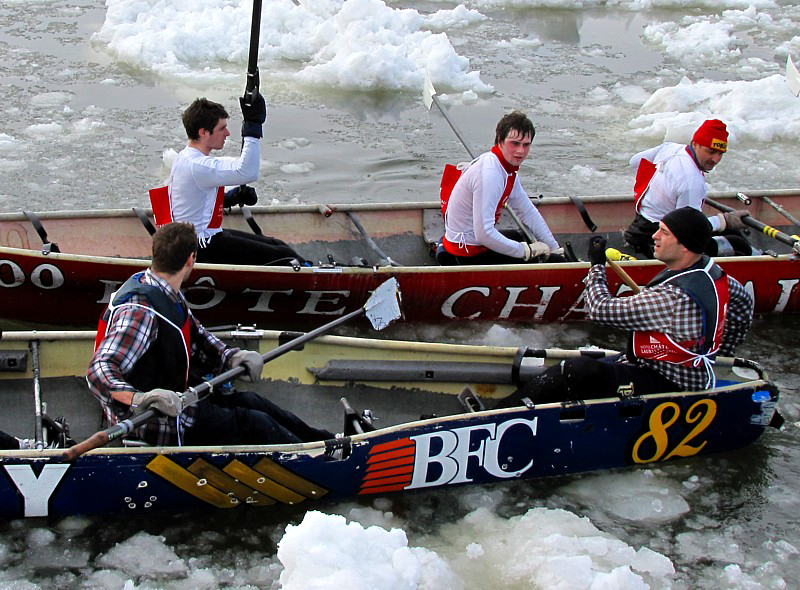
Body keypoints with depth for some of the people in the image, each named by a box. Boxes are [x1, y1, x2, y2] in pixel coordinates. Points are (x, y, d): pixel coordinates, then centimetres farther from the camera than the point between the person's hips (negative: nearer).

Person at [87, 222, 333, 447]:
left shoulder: (167, 292, 2)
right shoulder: (139, 311, -31)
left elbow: (194, 332, 17)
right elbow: (99, 371, -39)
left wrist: (228, 355, 1)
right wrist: (140, 398, -56)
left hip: (173, 392, 10)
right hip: (151, 423, -10)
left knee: (248, 401, 14)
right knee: (253, 424, -7)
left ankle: (322, 441, 28)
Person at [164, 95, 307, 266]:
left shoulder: (186, 157, 11)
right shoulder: (196, 165, -24)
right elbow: (248, 172, -34)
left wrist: (231, 198, 4)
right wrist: (253, 124, -32)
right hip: (200, 248, -11)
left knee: (277, 245, 12)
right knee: (283, 257, -12)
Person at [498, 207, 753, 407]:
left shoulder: (675, 297, -30)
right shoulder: (712, 271, 0)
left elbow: (601, 309, -25)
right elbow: (743, 301, 22)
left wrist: (597, 265, -8)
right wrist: (719, 354, 30)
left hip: (669, 386, -11)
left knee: (577, 373, -26)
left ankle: (509, 409, -15)